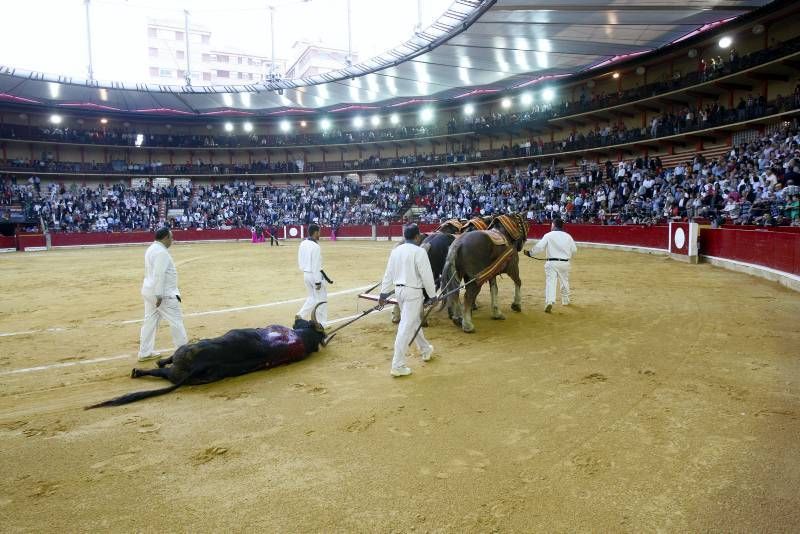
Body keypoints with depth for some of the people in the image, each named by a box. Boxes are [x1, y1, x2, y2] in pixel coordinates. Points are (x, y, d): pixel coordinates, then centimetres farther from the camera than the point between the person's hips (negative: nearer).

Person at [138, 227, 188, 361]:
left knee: (150, 321, 13)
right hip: (163, 293, -10)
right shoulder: (161, 252, -19)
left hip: (149, 291, 10)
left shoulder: (151, 249, 13)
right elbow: (159, 275, -25)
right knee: (176, 321, 0)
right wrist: (159, 295, -25)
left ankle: (145, 353, 18)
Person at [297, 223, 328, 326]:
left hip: (306, 274, 8)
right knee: (321, 298, 6)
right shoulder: (315, 246, -20)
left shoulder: (303, 244, 5)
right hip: (315, 275, -8)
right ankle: (321, 323, 13)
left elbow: (300, 260, 12)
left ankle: (301, 315, 12)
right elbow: (316, 265, -21)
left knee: (312, 297, 22)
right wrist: (318, 281, -18)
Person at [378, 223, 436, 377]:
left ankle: (425, 350, 43)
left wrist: (383, 293, 15)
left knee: (414, 321, 24)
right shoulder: (419, 252, -14)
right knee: (406, 327, -4)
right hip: (413, 291, -8)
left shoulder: (396, 250, 6)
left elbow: (388, 273, 10)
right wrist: (432, 295, -5)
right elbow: (427, 276, -14)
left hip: (399, 290, 8)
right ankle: (397, 366, -1)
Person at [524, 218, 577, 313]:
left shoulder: (548, 235, -5)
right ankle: (565, 300, 36)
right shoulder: (568, 236, 5)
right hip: (565, 263, 3)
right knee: (565, 281, 22)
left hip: (551, 263, -3)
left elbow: (539, 247, -11)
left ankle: (549, 301, -25)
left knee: (550, 282, -8)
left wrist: (529, 253, 1)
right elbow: (574, 250, 10)